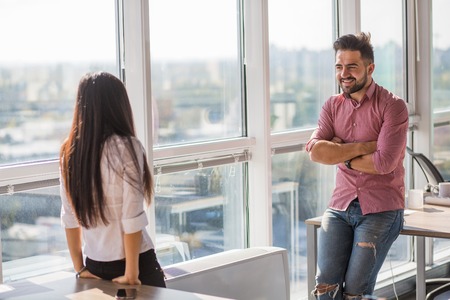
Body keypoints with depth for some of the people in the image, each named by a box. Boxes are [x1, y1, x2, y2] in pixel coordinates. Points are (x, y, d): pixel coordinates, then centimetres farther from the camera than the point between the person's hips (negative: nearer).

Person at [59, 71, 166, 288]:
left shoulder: (69, 152, 0)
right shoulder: (126, 147, -14)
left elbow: (69, 217, 4)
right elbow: (132, 217, -17)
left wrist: (80, 268, 10)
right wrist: (131, 274, -13)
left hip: (95, 267, 5)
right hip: (133, 262, -5)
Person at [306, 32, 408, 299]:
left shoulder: (392, 106, -6)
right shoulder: (333, 106, 9)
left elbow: (384, 162, -18)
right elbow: (316, 151, -7)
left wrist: (339, 153, -5)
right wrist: (363, 147, -14)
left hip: (381, 209, -4)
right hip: (341, 206, 4)